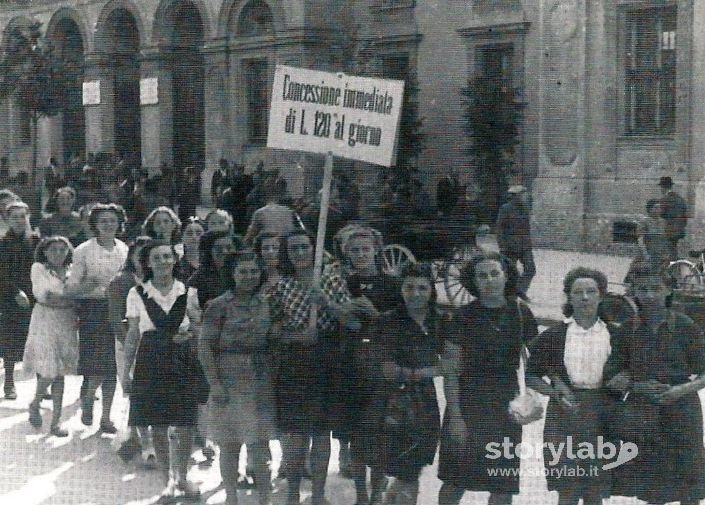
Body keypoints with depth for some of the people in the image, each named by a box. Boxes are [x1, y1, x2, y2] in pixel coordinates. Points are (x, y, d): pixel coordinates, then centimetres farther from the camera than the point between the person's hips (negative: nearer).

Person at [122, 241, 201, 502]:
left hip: (182, 363, 0)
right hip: (150, 363, 0)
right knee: (158, 427, 4)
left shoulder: (187, 292, 3)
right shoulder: (137, 294, 1)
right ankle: (168, 480, 20)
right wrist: (126, 371, 3)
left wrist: (190, 334, -8)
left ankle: (181, 477, 21)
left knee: (185, 426, 0)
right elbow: (133, 334, 5)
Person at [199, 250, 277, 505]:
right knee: (229, 445, 7)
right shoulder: (218, 306, -5)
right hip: (228, 382, -2)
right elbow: (204, 346, -6)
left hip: (261, 385, 2)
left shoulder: (267, 304, 5)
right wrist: (215, 384, -11)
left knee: (259, 444, 0)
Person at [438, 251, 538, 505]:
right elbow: (450, 371, -6)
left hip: (507, 404, 3)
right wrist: (455, 415, -11)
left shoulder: (521, 313, 2)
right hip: (469, 402, -3)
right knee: (456, 483, -1)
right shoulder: (465, 315, -6)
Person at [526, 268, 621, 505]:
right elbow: (531, 376, 6)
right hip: (565, 415, -1)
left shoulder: (615, 336, 4)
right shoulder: (555, 335, 2)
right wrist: (555, 391, -11)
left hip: (602, 418, 1)